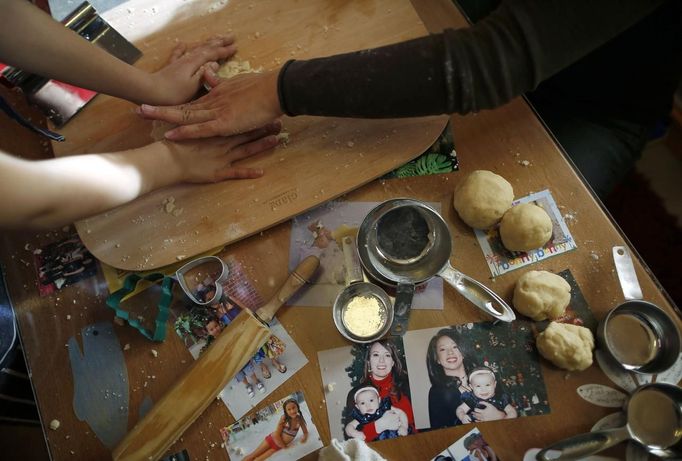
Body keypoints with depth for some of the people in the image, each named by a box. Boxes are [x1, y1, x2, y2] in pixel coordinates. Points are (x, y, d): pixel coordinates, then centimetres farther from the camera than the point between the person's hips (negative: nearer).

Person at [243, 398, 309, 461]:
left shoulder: (300, 419, -15)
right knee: (252, 455, 6)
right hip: (272, 439, -2)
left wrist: (304, 437, -23)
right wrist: (284, 446, -12)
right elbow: (276, 435, -20)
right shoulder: (284, 418, -23)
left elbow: (305, 432, -1)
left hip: (278, 446, 2)